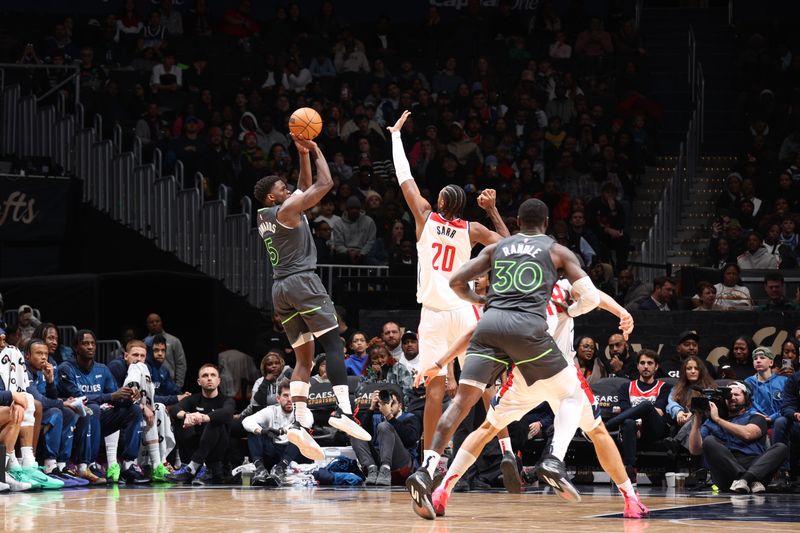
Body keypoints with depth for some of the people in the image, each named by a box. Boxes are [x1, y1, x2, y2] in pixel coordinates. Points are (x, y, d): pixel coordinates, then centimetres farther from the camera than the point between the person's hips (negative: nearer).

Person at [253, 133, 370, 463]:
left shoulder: (263, 216, 19)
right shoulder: (287, 209, -5)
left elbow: (306, 186, 30)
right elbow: (325, 183, -3)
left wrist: (303, 153, 27)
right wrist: (316, 151, 10)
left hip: (280, 289, 8)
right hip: (302, 281, -8)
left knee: (304, 358, 6)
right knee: (333, 343, -11)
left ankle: (300, 423, -10)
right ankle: (343, 410, -28)